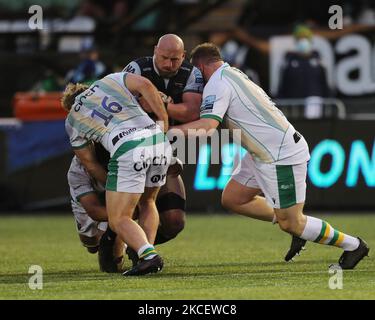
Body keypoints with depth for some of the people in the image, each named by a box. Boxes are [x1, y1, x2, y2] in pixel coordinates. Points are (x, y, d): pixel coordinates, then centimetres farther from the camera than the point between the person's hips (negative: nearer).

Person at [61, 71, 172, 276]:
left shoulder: (72, 121, 23)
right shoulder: (111, 80, 27)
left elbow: (90, 165, 24)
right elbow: (144, 85, 9)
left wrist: (111, 186, 34)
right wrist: (164, 121, 14)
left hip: (127, 150, -4)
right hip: (159, 142, 4)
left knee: (118, 220, 3)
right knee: (147, 202, 27)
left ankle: (148, 254, -21)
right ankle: (148, 249, 12)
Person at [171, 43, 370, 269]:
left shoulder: (217, 84, -15)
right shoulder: (233, 73, 14)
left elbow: (207, 125, -28)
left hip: (282, 156, -10)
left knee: (291, 224, -3)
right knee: (232, 199, 12)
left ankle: (353, 245, 11)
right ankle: (298, 227, 17)